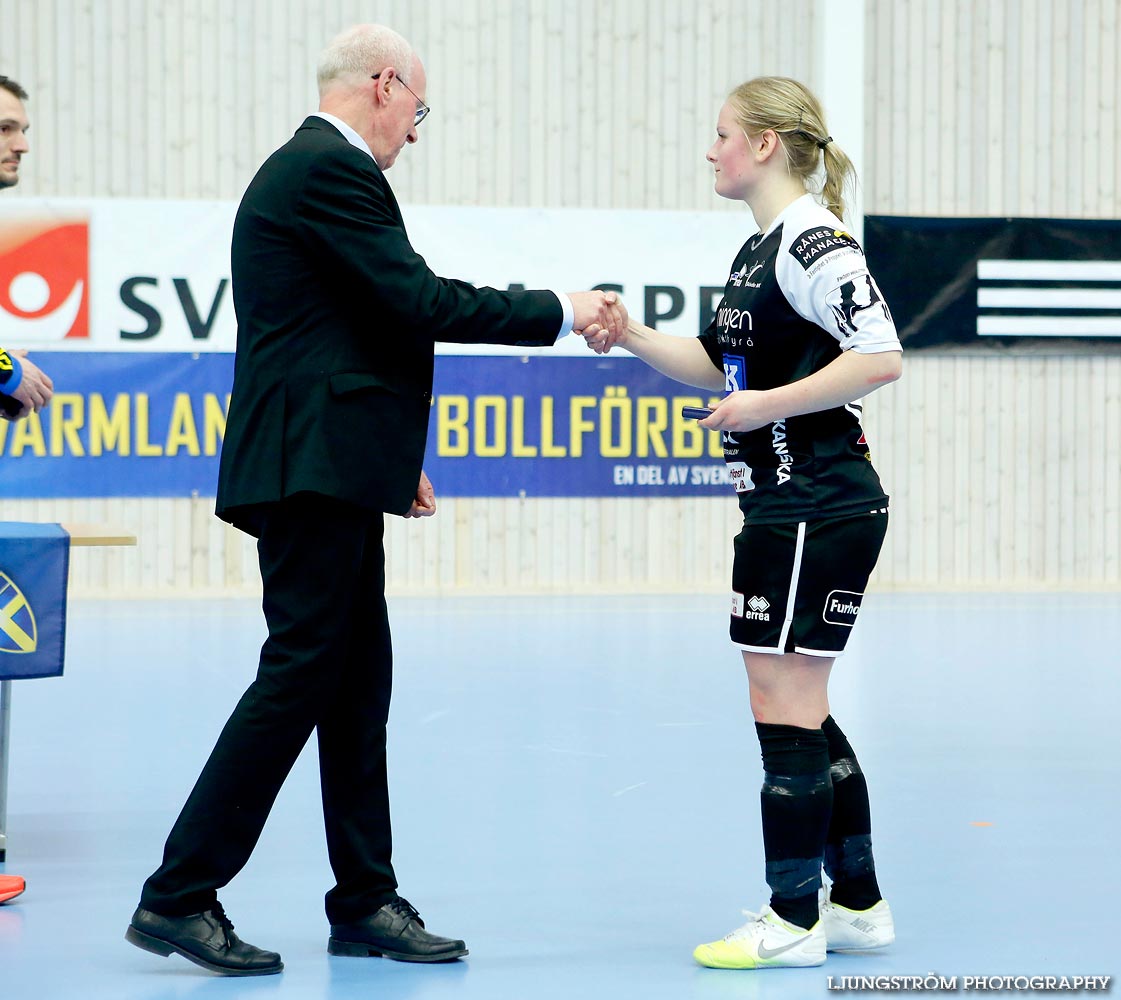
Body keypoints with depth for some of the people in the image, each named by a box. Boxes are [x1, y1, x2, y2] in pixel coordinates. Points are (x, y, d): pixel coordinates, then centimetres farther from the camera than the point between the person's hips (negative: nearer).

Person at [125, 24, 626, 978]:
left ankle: (365, 901, 16)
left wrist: (393, 456, 22)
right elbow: (419, 301, -17)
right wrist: (560, 310, -8)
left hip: (326, 469, 11)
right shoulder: (330, 171, -12)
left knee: (359, 684, 11)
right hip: (314, 469, -11)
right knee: (301, 674, -9)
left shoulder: (308, 170, 21)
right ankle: (178, 895, -6)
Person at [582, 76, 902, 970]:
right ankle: (859, 904, 22)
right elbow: (721, 368, 24)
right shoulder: (759, 249, 16)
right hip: (783, 506, 10)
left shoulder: (812, 237, -14)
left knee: (786, 710, -5)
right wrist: (630, 337, 11)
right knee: (802, 715, 14)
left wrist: (768, 404, -21)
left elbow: (882, 356, -23)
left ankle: (794, 923, 2)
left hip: (820, 508, -10)